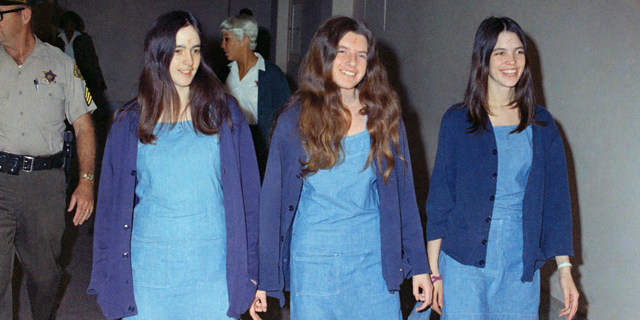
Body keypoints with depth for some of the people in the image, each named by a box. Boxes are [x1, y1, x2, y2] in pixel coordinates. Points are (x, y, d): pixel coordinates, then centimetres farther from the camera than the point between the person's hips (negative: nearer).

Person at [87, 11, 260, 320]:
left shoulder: (223, 113, 1)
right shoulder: (130, 121, 4)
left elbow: (246, 193, 2)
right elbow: (112, 199, 9)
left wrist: (248, 268, -2)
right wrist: (110, 272, 7)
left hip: (212, 265, -1)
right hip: (148, 266, 1)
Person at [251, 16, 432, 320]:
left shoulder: (384, 118, 3)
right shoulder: (295, 120, -2)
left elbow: (403, 194, 6)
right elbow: (272, 200, 0)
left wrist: (419, 266, 4)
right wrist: (263, 279, -3)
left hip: (374, 261, 1)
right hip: (312, 264, -1)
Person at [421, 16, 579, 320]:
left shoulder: (541, 124, 5)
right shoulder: (457, 120, -1)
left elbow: (556, 199, 6)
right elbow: (439, 198, 0)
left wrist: (564, 268, 1)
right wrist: (434, 271, -2)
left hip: (521, 268, 2)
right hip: (464, 263, -2)